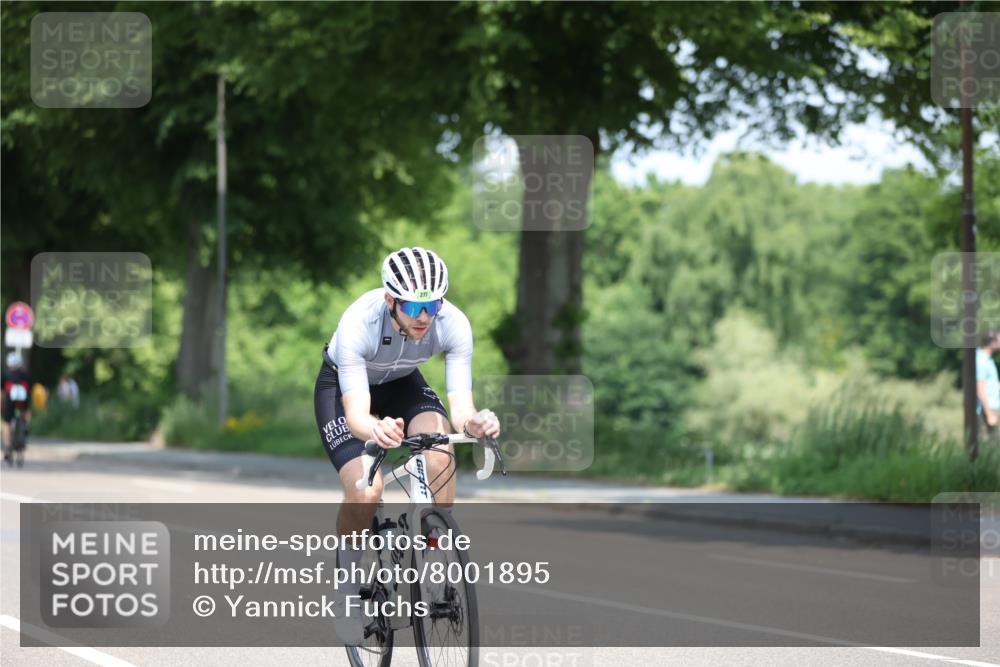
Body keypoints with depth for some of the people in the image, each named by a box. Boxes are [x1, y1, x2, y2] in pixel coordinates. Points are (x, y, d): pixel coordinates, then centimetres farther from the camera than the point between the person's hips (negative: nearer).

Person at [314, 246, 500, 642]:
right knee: (365, 493, -24)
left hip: (402, 384, 3)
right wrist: (376, 429, -64)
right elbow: (356, 414, -41)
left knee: (440, 453, -29)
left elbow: (460, 404, -33)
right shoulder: (359, 323, -38)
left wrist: (472, 423, -56)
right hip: (343, 387, -3)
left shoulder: (453, 324, -30)